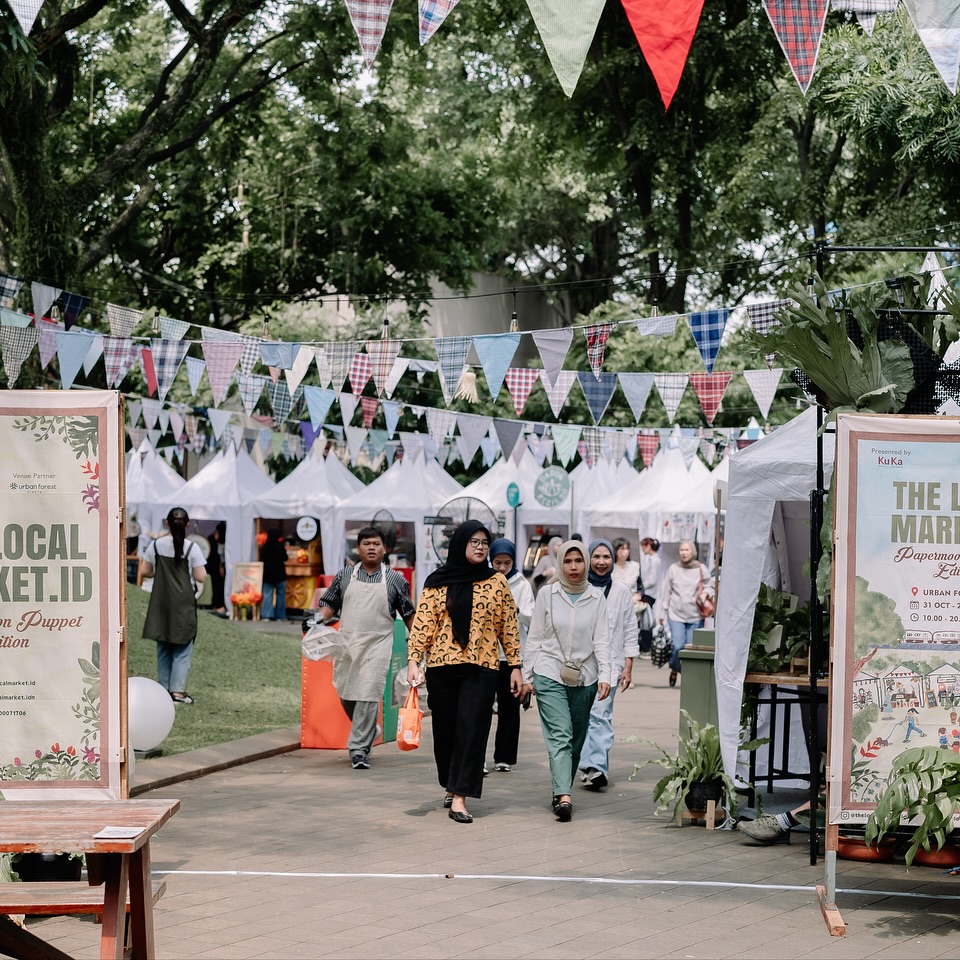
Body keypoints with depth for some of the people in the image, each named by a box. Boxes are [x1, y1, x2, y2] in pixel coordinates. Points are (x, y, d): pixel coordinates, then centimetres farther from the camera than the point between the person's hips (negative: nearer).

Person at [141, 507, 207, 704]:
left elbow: (145, 571, 3)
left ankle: (164, 689, 15)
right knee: (182, 650, 3)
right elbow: (201, 577, -11)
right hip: (184, 603, -3)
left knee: (163, 649, 13)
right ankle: (178, 690, -3)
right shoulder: (191, 548, -11)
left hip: (160, 603, 3)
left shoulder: (156, 545, -2)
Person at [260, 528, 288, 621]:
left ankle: (267, 615, -3)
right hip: (279, 574, -2)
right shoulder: (280, 547, -11)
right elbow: (285, 558, -1)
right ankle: (280, 616, 8)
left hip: (267, 575, 2)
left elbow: (262, 560, 2)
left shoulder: (264, 547, -5)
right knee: (280, 595, 7)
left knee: (267, 595, 4)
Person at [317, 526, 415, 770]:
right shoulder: (345, 576, 9)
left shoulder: (395, 580, 5)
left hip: (377, 646, -3)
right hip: (347, 644, 3)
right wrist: (319, 618, -7)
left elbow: (408, 614, 10)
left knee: (368, 696, -11)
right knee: (345, 694, 8)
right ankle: (366, 731, 34)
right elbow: (329, 604, 12)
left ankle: (359, 749, -7)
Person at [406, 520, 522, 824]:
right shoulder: (437, 582, 4)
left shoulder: (497, 582, 5)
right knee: (445, 729, 9)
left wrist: (515, 666, 5)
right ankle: (451, 786, 30)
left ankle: (459, 799, -13)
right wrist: (413, 660, -8)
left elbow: (508, 627, 7)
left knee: (472, 729, -10)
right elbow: (422, 624, 2)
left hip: (481, 668, -1)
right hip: (442, 666, 1)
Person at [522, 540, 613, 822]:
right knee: (560, 735, -15)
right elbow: (535, 637, 6)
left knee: (577, 739, 7)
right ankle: (563, 797, -25)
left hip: (584, 677, 2)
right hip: (550, 674, -2)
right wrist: (527, 675, 5)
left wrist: (605, 675, -10)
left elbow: (601, 639, 1)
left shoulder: (597, 597, 4)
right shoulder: (547, 594, 2)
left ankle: (561, 791, 21)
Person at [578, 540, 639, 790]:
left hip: (609, 664, -1)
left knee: (600, 715, -13)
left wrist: (628, 666, 2)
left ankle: (596, 767, -21)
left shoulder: (621, 593, 8)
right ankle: (590, 765, 13)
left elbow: (630, 633, 9)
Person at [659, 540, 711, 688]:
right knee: (678, 646, -10)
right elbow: (666, 592, 10)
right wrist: (662, 613, 9)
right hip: (676, 614, 0)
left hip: (696, 616, 0)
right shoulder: (673, 569, 6)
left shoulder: (702, 570, 3)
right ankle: (674, 669, 17)